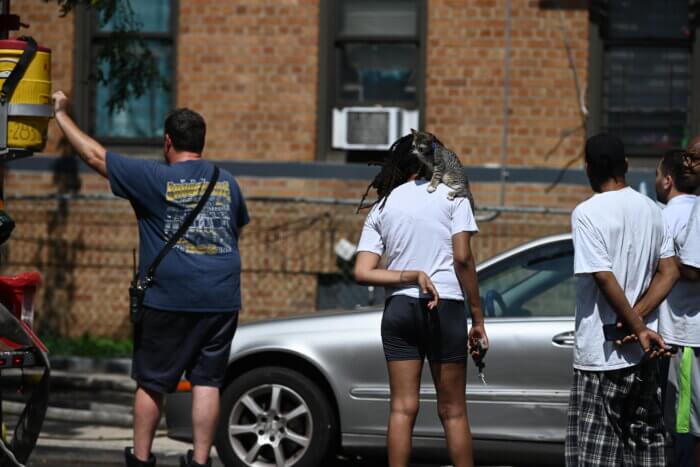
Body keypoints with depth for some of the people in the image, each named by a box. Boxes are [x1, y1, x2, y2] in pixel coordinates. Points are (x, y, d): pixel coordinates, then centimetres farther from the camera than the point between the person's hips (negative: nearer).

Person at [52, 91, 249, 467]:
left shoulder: (154, 179, -5)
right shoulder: (227, 182, 9)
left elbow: (94, 155, 0)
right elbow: (239, 226, 26)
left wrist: (61, 114, 10)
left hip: (167, 300, -3)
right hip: (221, 301, 3)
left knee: (151, 383, 8)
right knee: (207, 382, 4)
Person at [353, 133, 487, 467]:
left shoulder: (382, 207, 11)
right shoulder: (451, 194, 3)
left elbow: (362, 272, 0)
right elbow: (462, 258, -5)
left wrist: (411, 276, -5)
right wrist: (478, 319, -2)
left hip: (399, 307, 2)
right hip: (446, 306, -2)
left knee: (403, 408, 1)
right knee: (452, 410, 4)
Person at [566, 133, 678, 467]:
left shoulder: (587, 213, -12)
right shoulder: (650, 209, 9)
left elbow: (604, 278, -18)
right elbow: (669, 271, 6)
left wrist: (638, 327, -12)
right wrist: (637, 318, -4)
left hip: (601, 351, -6)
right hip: (643, 352, 7)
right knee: (646, 439, 12)